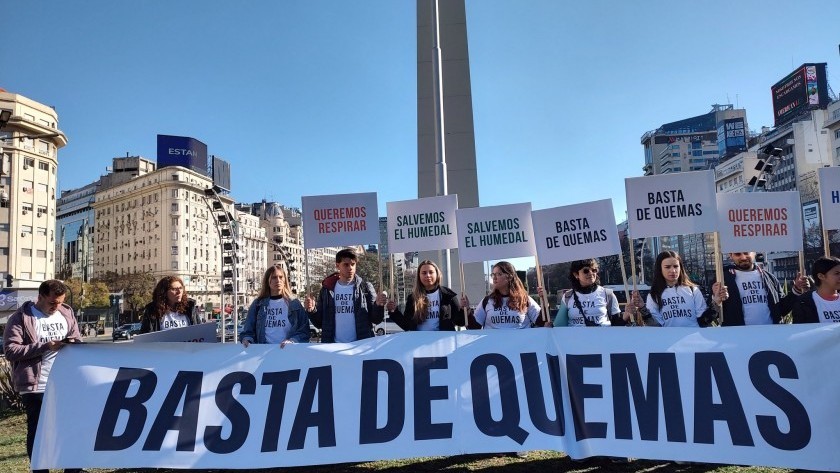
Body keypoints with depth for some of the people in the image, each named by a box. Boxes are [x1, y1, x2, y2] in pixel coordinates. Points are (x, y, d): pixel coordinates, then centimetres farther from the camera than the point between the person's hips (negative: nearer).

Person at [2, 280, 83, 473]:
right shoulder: (21, 317, -5)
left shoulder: (66, 313, 10)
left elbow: (78, 341, 17)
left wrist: (71, 345, -6)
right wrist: (44, 346, -20)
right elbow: (10, 350, -12)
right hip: (35, 387, -4)